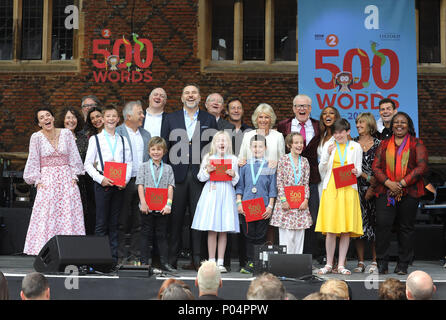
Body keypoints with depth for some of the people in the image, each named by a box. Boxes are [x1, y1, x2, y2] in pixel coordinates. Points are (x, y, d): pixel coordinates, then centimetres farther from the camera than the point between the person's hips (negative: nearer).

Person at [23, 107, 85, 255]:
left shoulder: (66, 134, 4)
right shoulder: (36, 137, -1)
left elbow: (74, 157, 7)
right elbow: (33, 161, 1)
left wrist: (74, 176, 1)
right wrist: (37, 180, -5)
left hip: (67, 179, 2)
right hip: (47, 180, -2)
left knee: (69, 215, -3)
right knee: (46, 216, -7)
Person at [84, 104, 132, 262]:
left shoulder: (123, 140, 14)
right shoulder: (95, 139, 6)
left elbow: (129, 163, 10)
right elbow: (88, 164, 2)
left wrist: (125, 180, -6)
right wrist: (100, 179, -12)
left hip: (119, 184, 3)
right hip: (102, 184, -2)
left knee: (114, 223, 6)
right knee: (101, 223, -4)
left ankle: (114, 257, 9)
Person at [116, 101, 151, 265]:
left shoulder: (146, 135, 16)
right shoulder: (117, 133, -2)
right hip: (125, 183, -5)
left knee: (138, 223, 6)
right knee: (123, 222, -1)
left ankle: (135, 256, 11)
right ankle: (122, 257, 4)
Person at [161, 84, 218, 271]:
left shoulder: (209, 120, 10)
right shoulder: (171, 118, 11)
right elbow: (163, 146, 8)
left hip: (200, 175, 0)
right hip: (177, 174, 0)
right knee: (175, 217, 1)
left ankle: (197, 259, 5)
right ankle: (171, 259, 7)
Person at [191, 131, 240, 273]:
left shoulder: (233, 159, 9)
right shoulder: (208, 158, 7)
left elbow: (236, 181, 11)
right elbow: (201, 177, 7)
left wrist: (233, 175, -10)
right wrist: (207, 171, -11)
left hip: (226, 195, 1)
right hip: (211, 193, -1)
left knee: (224, 230, 1)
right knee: (211, 230, -2)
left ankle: (220, 262, 6)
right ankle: (211, 261, 5)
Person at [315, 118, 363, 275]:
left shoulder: (355, 147, 11)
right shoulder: (328, 146, 12)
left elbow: (359, 169, 9)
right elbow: (322, 170, 8)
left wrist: (355, 171, -14)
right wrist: (327, 154, -7)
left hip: (348, 189, 0)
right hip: (331, 188, 0)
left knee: (346, 229, -2)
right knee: (330, 229, -5)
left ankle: (341, 265, 3)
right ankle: (329, 264, 3)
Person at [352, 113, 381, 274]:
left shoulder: (378, 144, 4)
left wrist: (373, 187, -8)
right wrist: (367, 177, -8)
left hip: (374, 189, -2)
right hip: (357, 188, 2)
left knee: (374, 222, -3)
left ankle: (375, 261, 4)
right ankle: (360, 262, 4)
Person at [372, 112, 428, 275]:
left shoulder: (417, 144, 8)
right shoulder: (384, 145, 16)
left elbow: (422, 167, -3)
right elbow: (376, 167, 8)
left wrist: (402, 184, -11)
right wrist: (388, 183, -10)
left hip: (409, 192, -1)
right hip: (386, 192, 1)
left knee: (406, 227, 1)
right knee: (382, 224, -11)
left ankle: (403, 264, 9)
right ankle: (382, 263, -2)